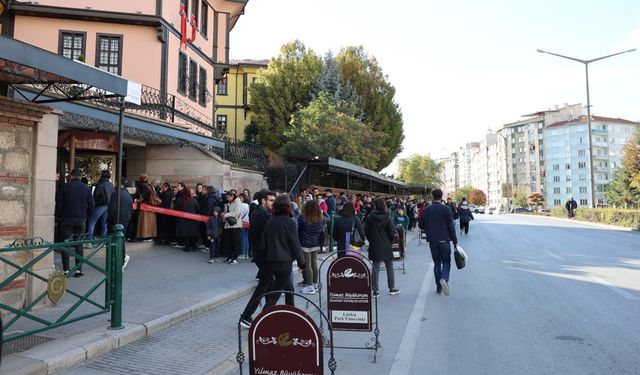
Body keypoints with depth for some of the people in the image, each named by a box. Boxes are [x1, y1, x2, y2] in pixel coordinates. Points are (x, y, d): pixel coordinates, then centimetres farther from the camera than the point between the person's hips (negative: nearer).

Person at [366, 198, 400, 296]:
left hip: (374, 247, 1)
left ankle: (375, 290, 7)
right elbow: (392, 233, -10)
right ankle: (392, 288, 21)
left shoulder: (369, 218, -7)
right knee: (389, 267, 14)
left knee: (375, 269, 7)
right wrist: (389, 241, 8)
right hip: (386, 247, -1)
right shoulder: (387, 218, -11)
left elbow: (367, 232, -2)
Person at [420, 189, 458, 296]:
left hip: (432, 241, 2)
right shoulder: (446, 209, -5)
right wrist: (455, 241, -2)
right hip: (444, 240, -2)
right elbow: (451, 227, -6)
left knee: (437, 263, 11)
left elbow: (421, 225, 5)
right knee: (446, 262, 8)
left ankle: (438, 287, 12)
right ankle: (444, 279, -20)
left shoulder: (426, 210, 1)